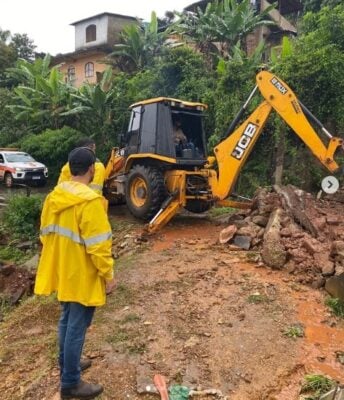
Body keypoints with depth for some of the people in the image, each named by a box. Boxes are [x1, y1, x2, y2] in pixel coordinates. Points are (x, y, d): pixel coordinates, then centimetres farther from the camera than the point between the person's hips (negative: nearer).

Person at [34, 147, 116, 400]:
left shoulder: (54, 196, 2)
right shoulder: (90, 201, -24)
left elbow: (46, 233, 11)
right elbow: (98, 245, -24)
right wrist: (108, 276, -13)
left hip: (63, 272, 8)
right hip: (83, 276, -8)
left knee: (67, 321, 23)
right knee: (77, 327, 4)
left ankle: (67, 365, 41)